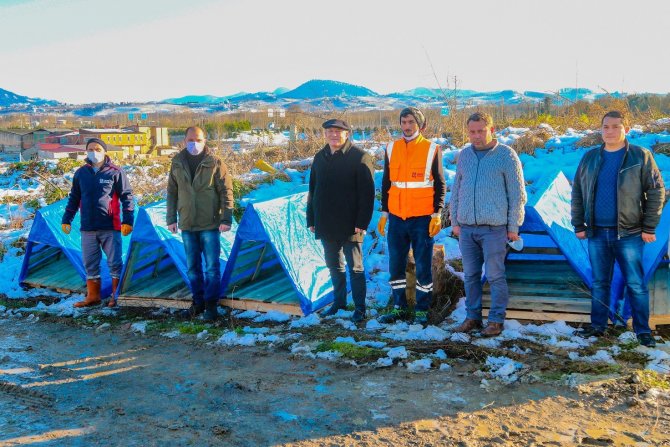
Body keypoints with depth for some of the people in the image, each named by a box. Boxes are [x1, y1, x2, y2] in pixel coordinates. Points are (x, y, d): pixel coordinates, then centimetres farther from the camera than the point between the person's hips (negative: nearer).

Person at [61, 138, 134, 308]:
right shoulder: (81, 173, 9)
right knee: (90, 264, 10)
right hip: (87, 228, 4)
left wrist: (128, 220, -9)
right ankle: (93, 296, 21)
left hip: (110, 227, -4)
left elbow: (127, 197, -3)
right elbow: (74, 198, 17)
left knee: (115, 262, 2)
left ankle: (117, 296, 13)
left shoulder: (115, 172, -3)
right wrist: (66, 219, 13)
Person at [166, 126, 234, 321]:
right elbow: (172, 193, 12)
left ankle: (211, 305, 10)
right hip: (187, 225, 4)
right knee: (192, 267, 12)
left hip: (210, 225, -4)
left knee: (212, 266, 0)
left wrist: (226, 219, -11)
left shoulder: (215, 163, -6)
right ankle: (198, 302, 24)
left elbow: (226, 192, -6)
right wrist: (171, 219, 8)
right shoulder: (177, 163, 5)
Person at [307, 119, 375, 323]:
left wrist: (362, 223, -17)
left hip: (350, 226, -6)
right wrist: (311, 219, 12)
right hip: (326, 224, 6)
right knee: (334, 266, 17)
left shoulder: (360, 157, -9)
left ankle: (359, 307, 12)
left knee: (355, 267, 3)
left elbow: (367, 193, -12)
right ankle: (339, 301, 31)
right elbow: (313, 190, 16)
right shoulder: (320, 157, 10)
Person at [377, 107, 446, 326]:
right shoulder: (392, 149, 9)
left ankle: (422, 310, 13)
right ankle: (399, 307, 21)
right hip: (396, 218, 4)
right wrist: (384, 213, 12)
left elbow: (440, 185, 1)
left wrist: (437, 214, -7)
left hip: (422, 218, -4)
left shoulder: (432, 149, 0)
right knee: (395, 265, 8)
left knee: (423, 266, 2)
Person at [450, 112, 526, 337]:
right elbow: (456, 190, 17)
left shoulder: (506, 155, -3)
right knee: (470, 275, 10)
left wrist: (513, 226, -4)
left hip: (494, 228, -5)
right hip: (466, 228, 5)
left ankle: (496, 320, 10)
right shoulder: (464, 155, 11)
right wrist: (455, 221, 13)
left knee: (495, 276, 0)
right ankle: (472, 316, 20)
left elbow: (517, 194, -2)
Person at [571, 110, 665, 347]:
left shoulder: (641, 156, -1)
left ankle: (642, 330, 13)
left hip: (629, 233, -3)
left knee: (636, 284, 2)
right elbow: (577, 192, 11)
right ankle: (598, 325, 21)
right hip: (597, 233, 3)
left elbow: (656, 191, -3)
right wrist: (578, 225, 6)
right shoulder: (590, 158, 8)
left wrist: (649, 227, -8)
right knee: (599, 283, 11)